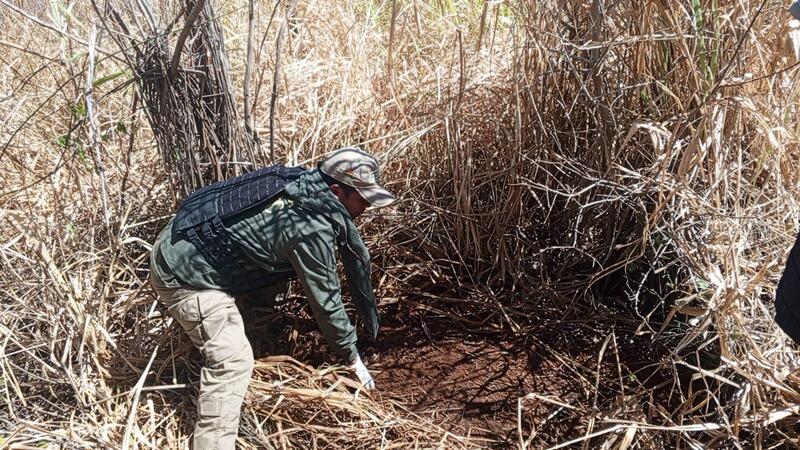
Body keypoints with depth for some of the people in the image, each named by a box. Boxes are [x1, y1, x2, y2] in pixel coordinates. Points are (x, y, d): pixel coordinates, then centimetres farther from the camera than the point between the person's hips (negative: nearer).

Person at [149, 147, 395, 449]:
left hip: (184, 243, 10)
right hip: (184, 273, -10)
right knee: (232, 362, -14)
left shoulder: (303, 186, 3)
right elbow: (325, 300, -19)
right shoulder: (312, 227, -27)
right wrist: (353, 360, -5)